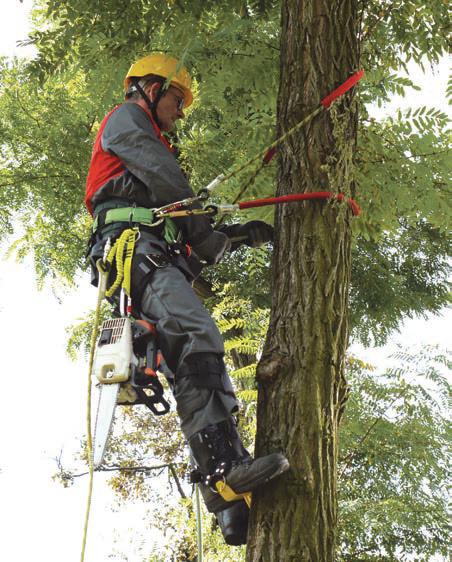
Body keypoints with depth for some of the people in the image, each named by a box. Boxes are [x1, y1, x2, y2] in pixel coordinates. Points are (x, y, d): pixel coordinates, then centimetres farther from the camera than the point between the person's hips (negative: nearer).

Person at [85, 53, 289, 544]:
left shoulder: (152, 145, 43)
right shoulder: (125, 119, 16)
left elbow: (178, 222, 36)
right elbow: (168, 184, 1)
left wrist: (239, 235, 27)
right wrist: (206, 236, 7)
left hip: (160, 257, 9)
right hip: (134, 244, -9)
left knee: (199, 364, -8)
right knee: (197, 334, -31)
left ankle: (230, 502, -20)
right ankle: (223, 463, -46)